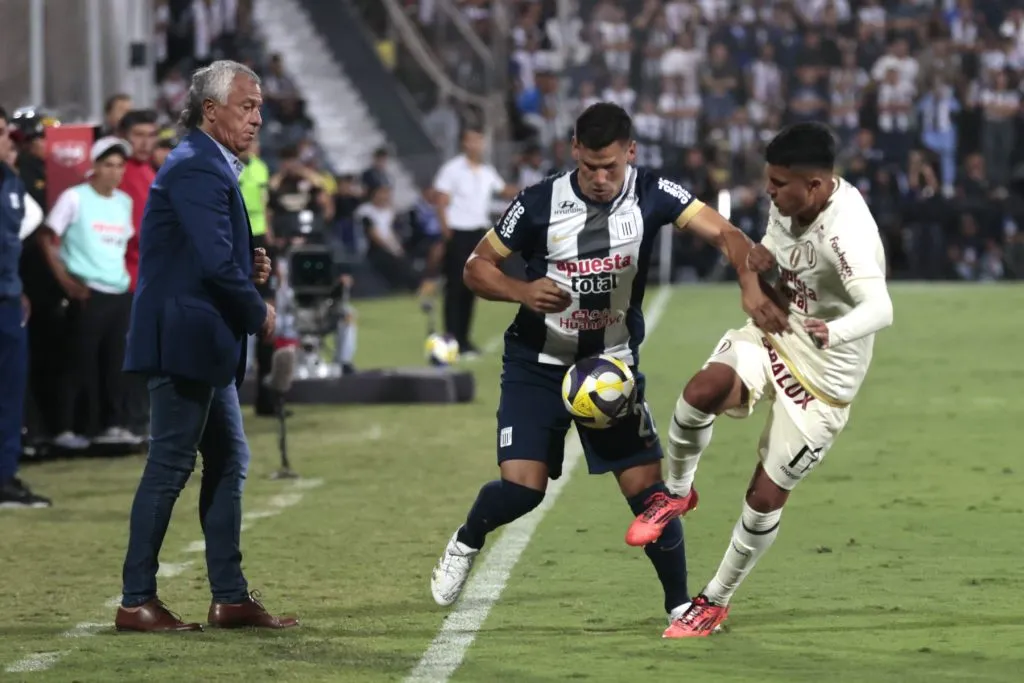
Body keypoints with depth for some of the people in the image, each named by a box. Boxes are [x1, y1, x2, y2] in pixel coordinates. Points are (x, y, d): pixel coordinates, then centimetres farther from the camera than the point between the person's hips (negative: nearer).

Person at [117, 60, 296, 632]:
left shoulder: (213, 167, 17)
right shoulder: (197, 168, -16)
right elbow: (216, 262, -24)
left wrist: (250, 265, 5)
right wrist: (258, 312, -10)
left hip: (207, 346, 11)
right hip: (186, 340, -11)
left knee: (228, 463, 12)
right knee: (170, 467, -6)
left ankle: (231, 597, 17)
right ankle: (137, 602, -2)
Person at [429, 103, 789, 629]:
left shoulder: (651, 194, -12)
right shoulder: (539, 204, -13)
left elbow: (724, 233, -20)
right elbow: (477, 266, -4)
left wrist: (749, 284, -39)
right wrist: (522, 291, -24)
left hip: (613, 364, 1)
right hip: (537, 365, -1)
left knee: (646, 487, -6)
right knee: (522, 488, -14)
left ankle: (680, 604, 11)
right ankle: (465, 544, 19)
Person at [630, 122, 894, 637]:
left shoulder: (847, 233, -32)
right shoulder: (789, 201, -7)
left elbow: (880, 309, -47)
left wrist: (835, 333, -69)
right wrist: (760, 257, -10)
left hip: (824, 374, -5)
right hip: (775, 332, 5)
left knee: (766, 495, 1)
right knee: (702, 390, -27)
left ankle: (715, 601, 23)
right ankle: (676, 493, 1)